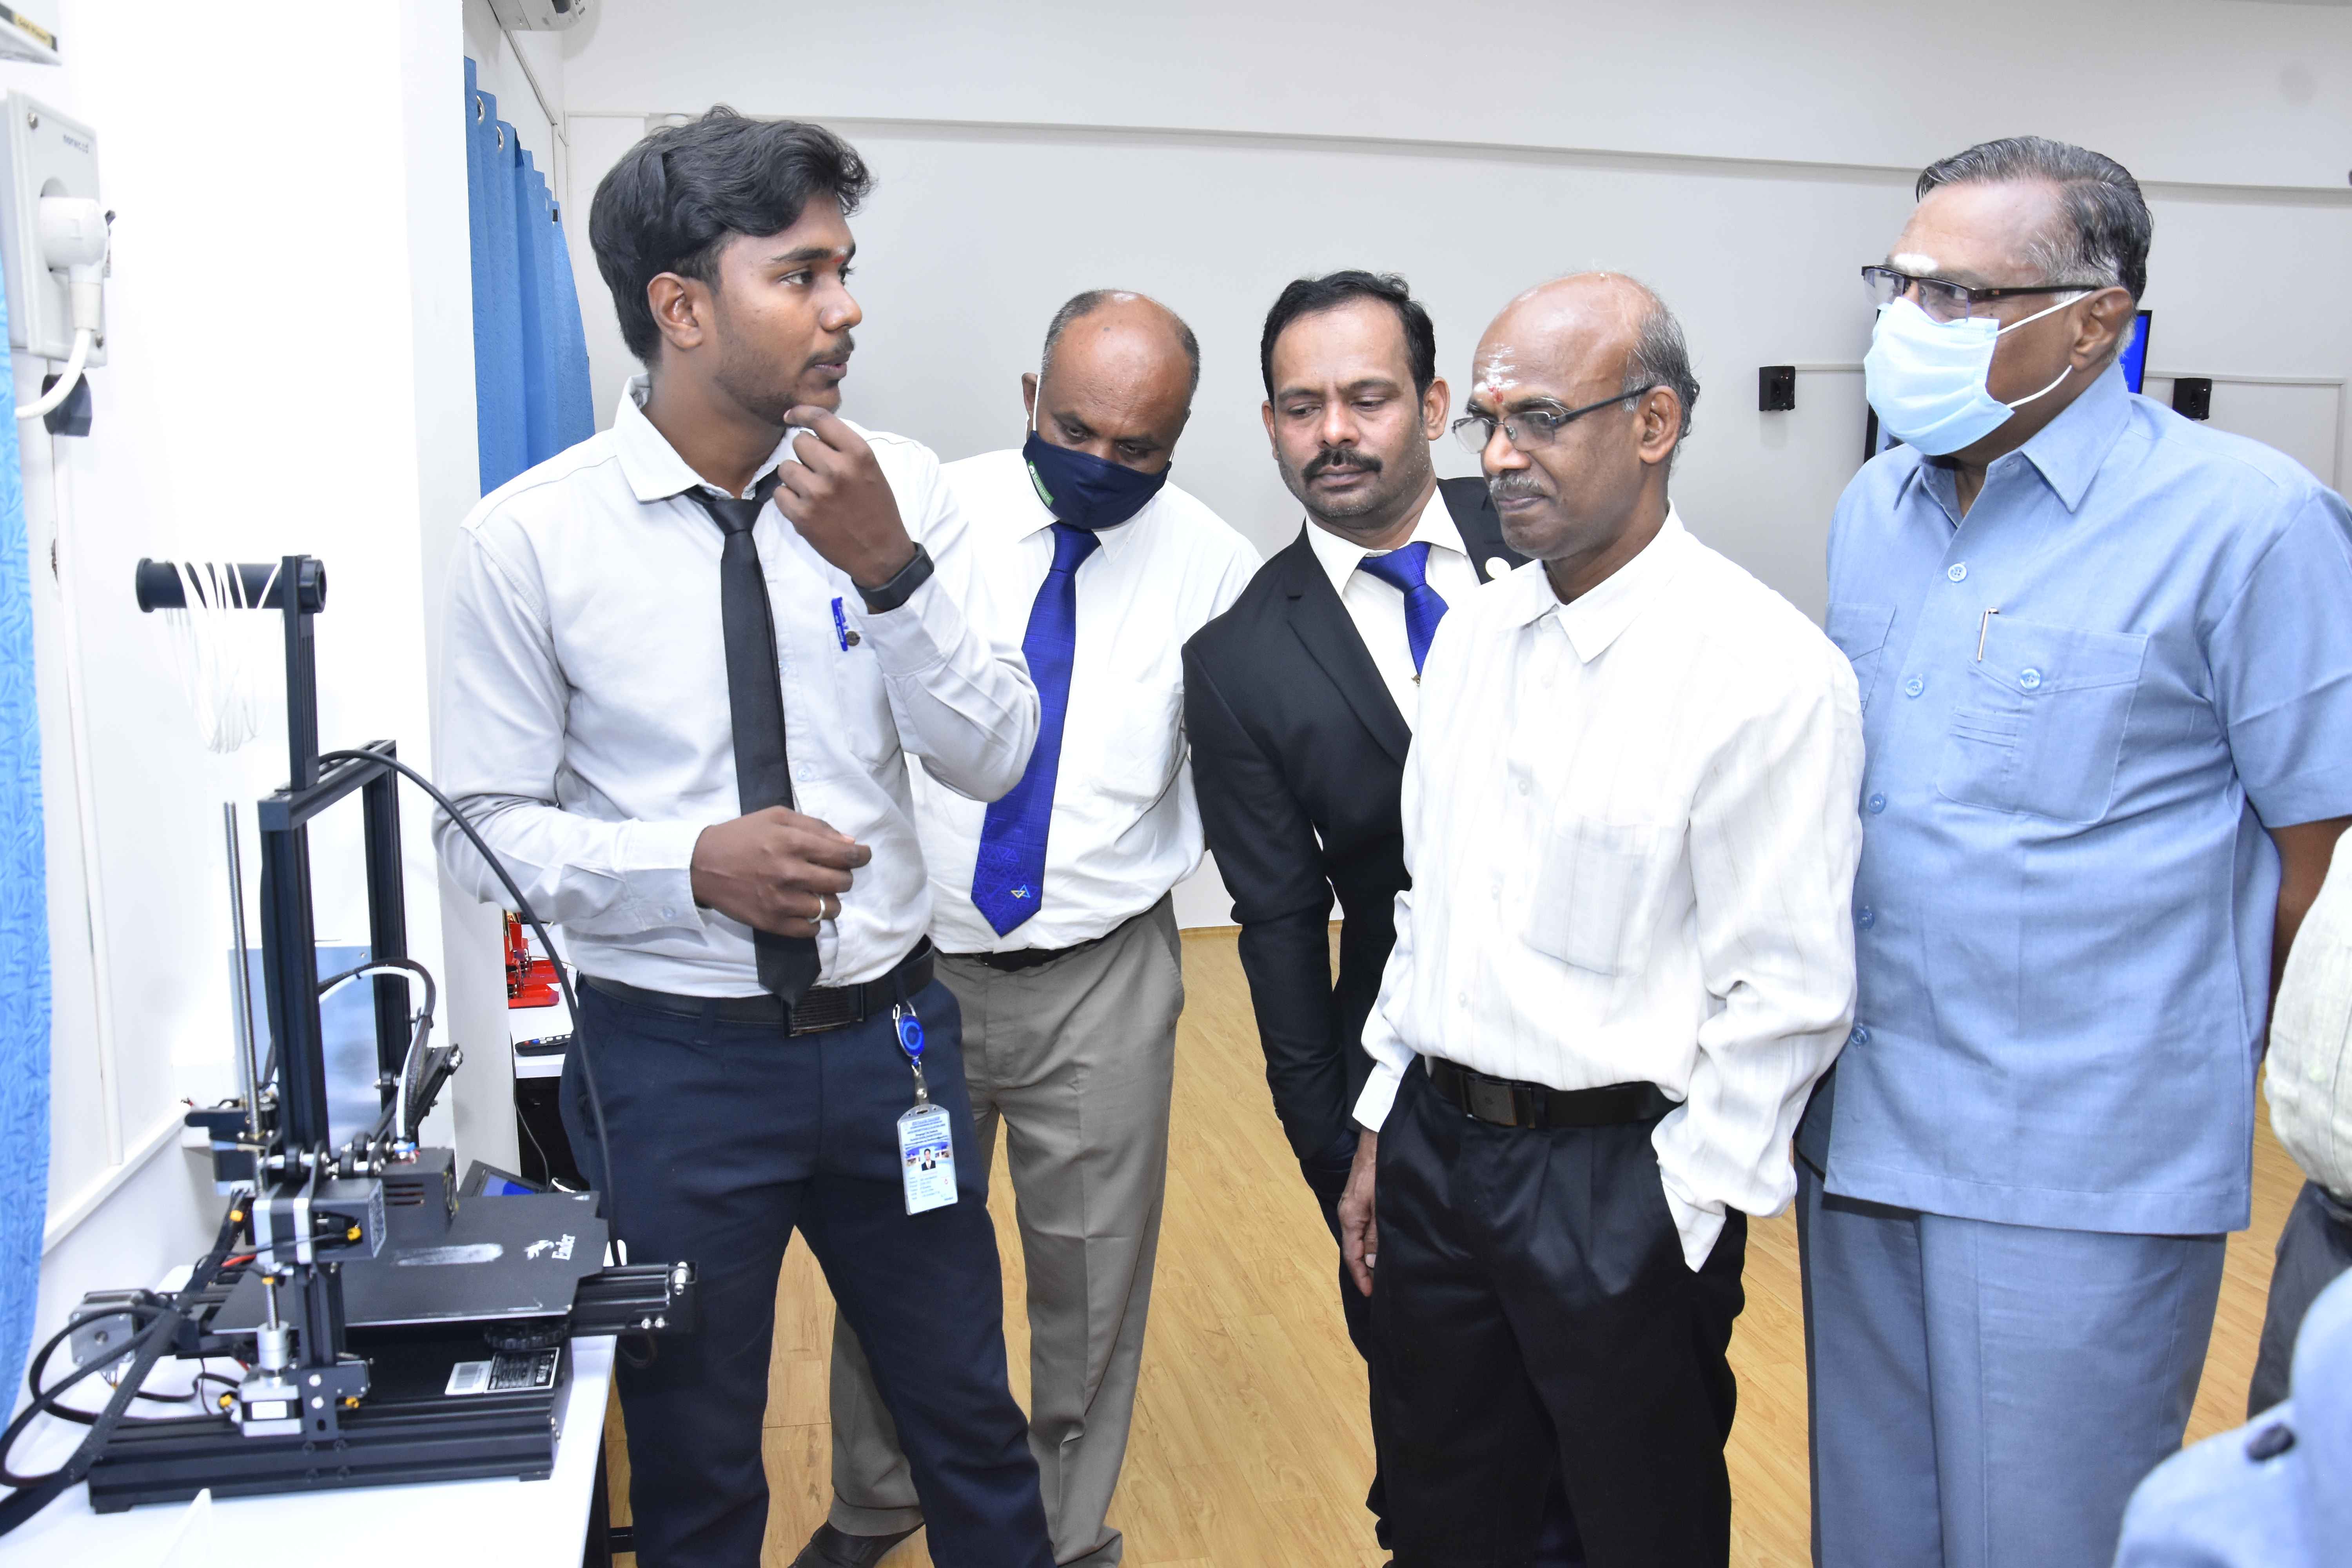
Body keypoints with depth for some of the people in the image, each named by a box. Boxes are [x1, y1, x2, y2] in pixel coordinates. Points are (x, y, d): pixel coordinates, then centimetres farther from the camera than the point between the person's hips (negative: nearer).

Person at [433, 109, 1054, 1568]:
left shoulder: (901, 487, -6)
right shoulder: (529, 539, -11)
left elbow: (994, 757, -8)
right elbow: (486, 830, -6)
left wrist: (888, 570, -23)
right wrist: (694, 864, -23)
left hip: (890, 1036, 2)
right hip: (674, 1061, -1)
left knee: (972, 1427, 18)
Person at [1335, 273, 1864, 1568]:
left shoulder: (1770, 671, -16)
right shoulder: (1472, 635, 6)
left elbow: (1788, 993, -15)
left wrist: (1676, 1219, -12)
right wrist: (1380, 1134, 13)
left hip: (1622, 1181, -6)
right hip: (1435, 1149, 6)